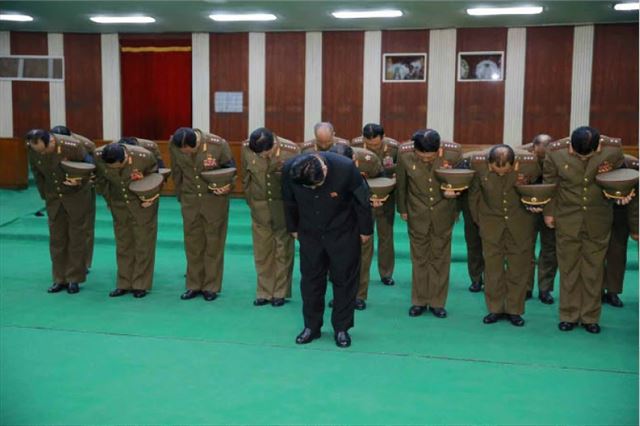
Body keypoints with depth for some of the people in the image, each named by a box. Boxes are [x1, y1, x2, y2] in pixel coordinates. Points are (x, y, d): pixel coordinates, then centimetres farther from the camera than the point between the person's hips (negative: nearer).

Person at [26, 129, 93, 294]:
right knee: (56, 238, 4)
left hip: (76, 195, -3)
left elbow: (89, 164, -9)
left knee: (76, 237, 1)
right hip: (53, 198, 4)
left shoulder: (73, 146, -26)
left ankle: (74, 279, 10)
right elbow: (37, 174, 5)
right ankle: (60, 279, 13)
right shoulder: (33, 151, -12)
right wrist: (45, 195, 8)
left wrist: (80, 181, -21)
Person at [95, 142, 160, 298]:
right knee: (123, 244, 7)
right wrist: (108, 199, 5)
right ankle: (124, 284, 16)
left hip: (142, 202, -3)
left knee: (143, 243, 0)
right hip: (118, 203, 3)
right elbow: (100, 179, 0)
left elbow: (155, 177, -7)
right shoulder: (98, 156, -21)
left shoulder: (144, 156, -29)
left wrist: (151, 197, -10)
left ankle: (141, 285, 9)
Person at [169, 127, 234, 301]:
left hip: (215, 199, -2)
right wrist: (181, 195, 11)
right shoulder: (174, 145, -11)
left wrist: (227, 186, -17)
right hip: (190, 200, 3)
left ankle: (211, 287, 14)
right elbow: (176, 172, 5)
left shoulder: (218, 144, -19)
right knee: (192, 243, 8)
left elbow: (229, 169, -2)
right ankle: (194, 285, 20)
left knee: (214, 243, 4)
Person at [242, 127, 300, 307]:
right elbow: (246, 176, 4)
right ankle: (264, 292, 18)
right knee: (262, 250, 8)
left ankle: (280, 292, 17)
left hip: (283, 206, -2)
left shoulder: (291, 150, -21)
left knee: (283, 250, 6)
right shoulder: (246, 147, -12)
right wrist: (250, 200, 11)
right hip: (259, 207, 2)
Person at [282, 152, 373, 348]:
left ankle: (341, 328, 18)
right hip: (309, 233, 2)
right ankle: (311, 326, 23)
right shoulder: (289, 169, -23)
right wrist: (293, 228, 10)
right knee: (310, 279, 8)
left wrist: (365, 229, -3)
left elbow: (362, 199, -13)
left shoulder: (346, 168, -30)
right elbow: (289, 201, -2)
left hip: (343, 233, -2)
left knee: (344, 279, 5)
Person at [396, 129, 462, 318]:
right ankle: (419, 301, 20)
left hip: (443, 213, 0)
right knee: (419, 257, 9)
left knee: (440, 258, 7)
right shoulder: (405, 153, -19)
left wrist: (451, 192, -20)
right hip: (417, 213, 0)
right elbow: (401, 183, -1)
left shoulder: (454, 152, -20)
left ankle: (437, 302, 18)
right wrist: (402, 209, 8)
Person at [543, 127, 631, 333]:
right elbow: (549, 183, -1)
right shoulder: (555, 151, -17)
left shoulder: (613, 149, -16)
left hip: (598, 219, 0)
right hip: (567, 218, 0)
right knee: (568, 267, 6)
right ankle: (569, 315, 19)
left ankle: (590, 316, 19)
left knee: (594, 267, 7)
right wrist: (549, 212, 5)